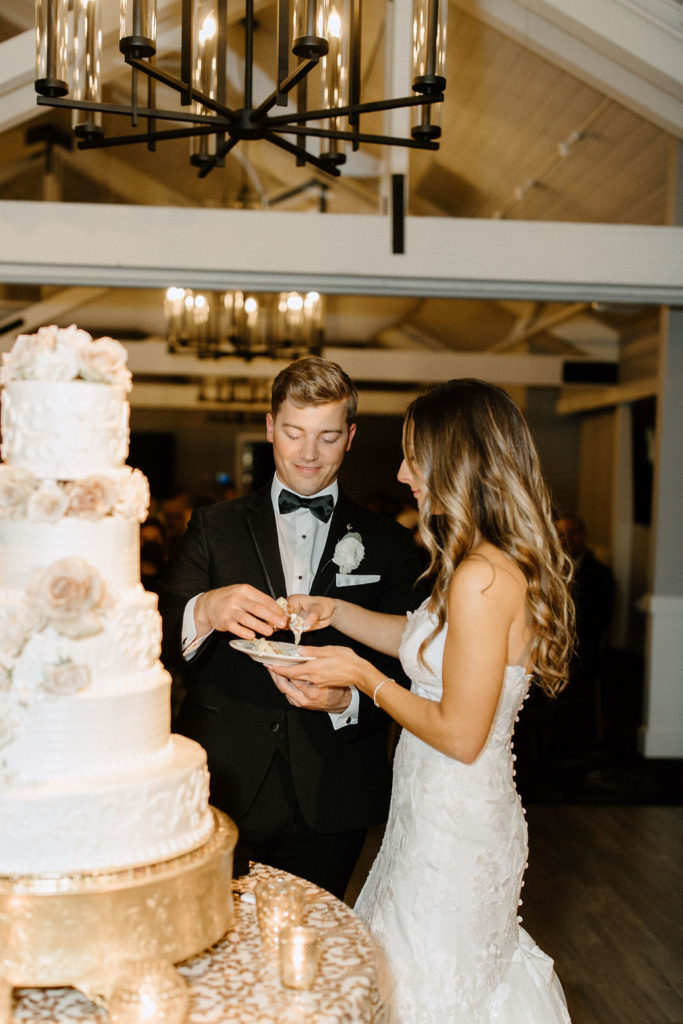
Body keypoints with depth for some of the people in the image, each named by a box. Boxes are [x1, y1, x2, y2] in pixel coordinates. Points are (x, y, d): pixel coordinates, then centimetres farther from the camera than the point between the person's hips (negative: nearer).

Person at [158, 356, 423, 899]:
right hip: (223, 791, 0)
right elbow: (157, 633, -6)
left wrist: (348, 700, -18)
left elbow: (405, 669, 2)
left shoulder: (388, 543, 5)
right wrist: (203, 612, -28)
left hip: (329, 802, 0)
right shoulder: (214, 526, 5)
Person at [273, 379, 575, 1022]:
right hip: (461, 812, 9)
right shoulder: (505, 563, 4)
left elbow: (461, 735, -24)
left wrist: (363, 677, -15)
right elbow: (425, 639, 18)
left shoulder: (482, 576, -26)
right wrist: (334, 611, 11)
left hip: (454, 828, -9)